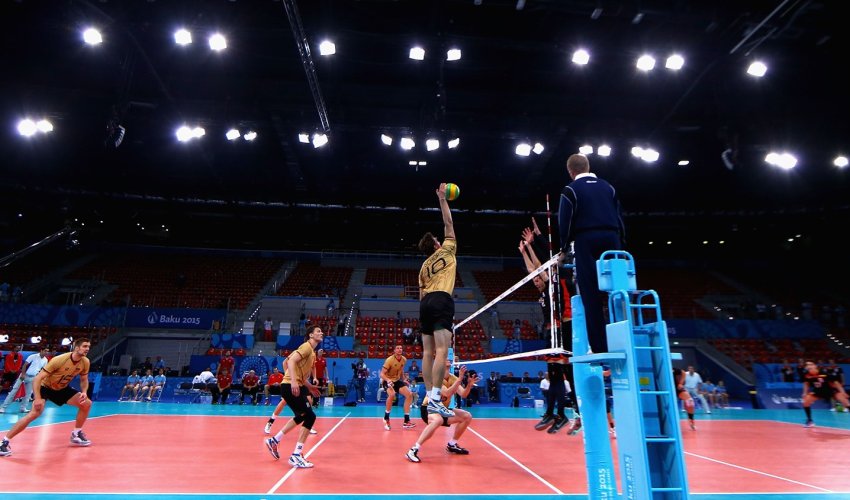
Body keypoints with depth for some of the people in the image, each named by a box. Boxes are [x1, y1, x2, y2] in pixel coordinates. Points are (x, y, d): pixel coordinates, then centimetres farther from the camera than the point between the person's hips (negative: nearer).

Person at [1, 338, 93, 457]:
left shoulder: (85, 362, -15)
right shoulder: (59, 360, -32)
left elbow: (84, 380, 2)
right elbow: (37, 378, -29)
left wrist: (84, 392, -17)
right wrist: (37, 398, -36)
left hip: (62, 389, 6)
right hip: (45, 387, -6)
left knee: (86, 403, -5)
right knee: (35, 412, -28)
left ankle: (76, 434, 11)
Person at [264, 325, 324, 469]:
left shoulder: (312, 351, 17)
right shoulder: (307, 346, -11)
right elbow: (291, 361, -25)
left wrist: (309, 386, 22)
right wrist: (293, 381, -35)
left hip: (296, 386, 10)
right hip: (290, 386, -10)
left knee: (301, 417, 24)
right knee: (310, 416, -11)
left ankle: (274, 441, 34)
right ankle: (296, 456, -5)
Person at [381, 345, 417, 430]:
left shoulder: (404, 360, -3)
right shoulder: (389, 360, -23)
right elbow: (382, 374, -24)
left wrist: (403, 380, 13)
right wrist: (388, 380, -41)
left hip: (397, 380, 7)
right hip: (387, 381, -7)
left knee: (409, 394, -7)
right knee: (392, 394, -35)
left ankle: (406, 421, 1)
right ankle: (386, 418, -13)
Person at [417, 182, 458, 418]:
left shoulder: (424, 266, 24)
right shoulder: (446, 250, 11)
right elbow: (448, 224, 16)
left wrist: (427, 310, 26)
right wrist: (442, 199, 22)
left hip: (426, 302, 7)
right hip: (442, 300, -7)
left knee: (428, 352, 5)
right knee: (441, 351, -15)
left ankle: (429, 397, 6)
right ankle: (435, 398, -24)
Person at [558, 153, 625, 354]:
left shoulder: (571, 190, 3)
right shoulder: (608, 187, 17)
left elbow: (565, 221, -2)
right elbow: (619, 218, 15)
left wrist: (565, 248, 9)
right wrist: (621, 245, 19)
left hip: (586, 241, -4)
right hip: (612, 240, 5)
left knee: (592, 295, -5)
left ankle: (600, 347, -8)